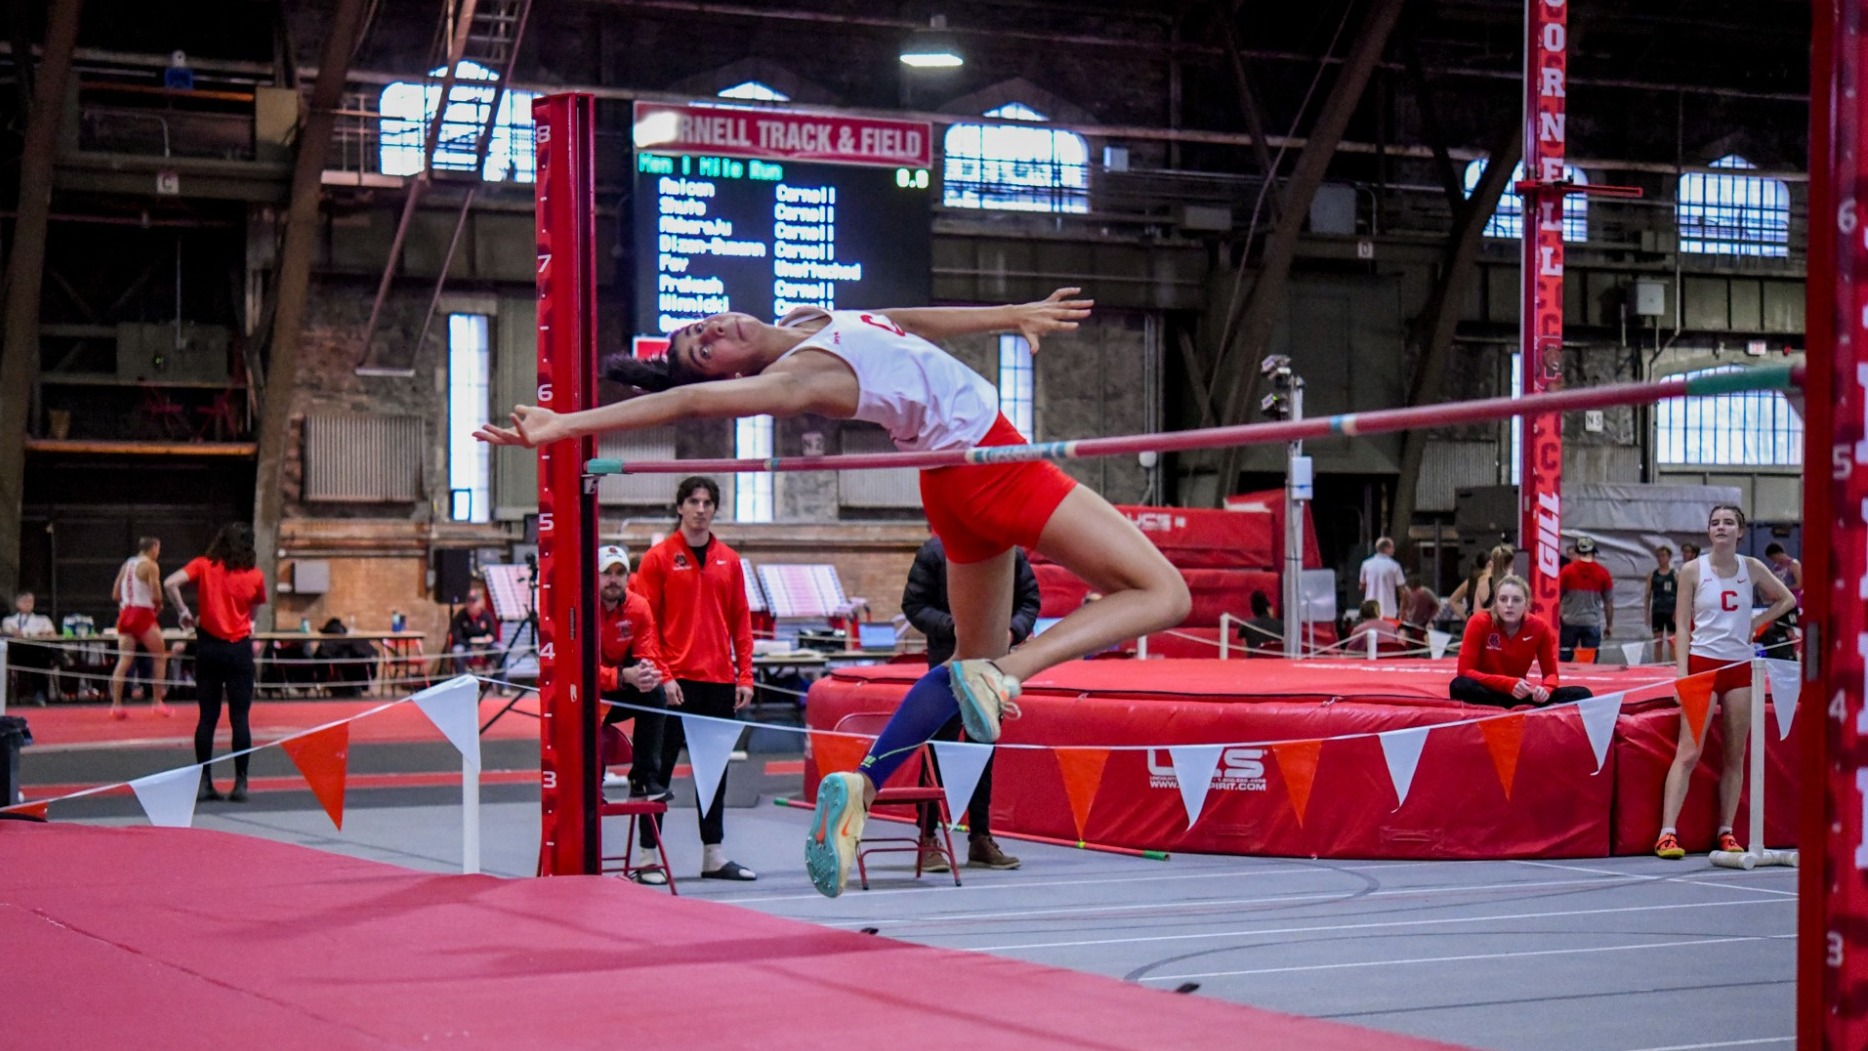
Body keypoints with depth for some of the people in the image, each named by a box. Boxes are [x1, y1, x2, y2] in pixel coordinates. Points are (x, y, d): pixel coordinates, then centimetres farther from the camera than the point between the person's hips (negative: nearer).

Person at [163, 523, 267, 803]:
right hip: (239, 649, -1)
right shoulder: (255, 577, 1)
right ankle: (240, 784, 0)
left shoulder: (203, 566, 0)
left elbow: (170, 584, -13)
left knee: (208, 717, 6)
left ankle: (204, 782, 6)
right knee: (240, 718, 1)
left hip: (208, 646, 1)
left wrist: (184, 612, -1)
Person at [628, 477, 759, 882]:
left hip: (720, 681, 4)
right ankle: (648, 854, 3)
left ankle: (714, 855, 17)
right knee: (658, 768, -1)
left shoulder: (729, 560, 11)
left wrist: (744, 676, 4)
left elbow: (741, 620, 12)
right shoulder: (659, 558, -1)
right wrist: (660, 675, -12)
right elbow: (646, 622, -4)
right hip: (676, 682, -4)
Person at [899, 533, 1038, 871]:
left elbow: (1030, 600, 12)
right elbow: (913, 604, -5)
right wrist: (954, 627, -18)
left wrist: (1013, 630, -7)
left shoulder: (1011, 553, 4)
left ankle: (981, 839, 19)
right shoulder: (935, 551, -6)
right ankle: (927, 840, 0)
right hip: (948, 664, -4)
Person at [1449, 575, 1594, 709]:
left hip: (1518, 694, 3)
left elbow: (1550, 673, 0)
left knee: (1582, 694, -15)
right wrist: (1508, 683, -31)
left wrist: (1545, 689, -25)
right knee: (1460, 686, -38)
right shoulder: (1479, 623, -14)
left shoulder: (1540, 627, -6)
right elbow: (1464, 671, -19)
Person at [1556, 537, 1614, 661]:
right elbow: (1609, 602, 5)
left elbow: (1557, 598, 0)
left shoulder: (1566, 571, -4)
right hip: (1592, 624, 0)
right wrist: (1609, 624, 17)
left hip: (1570, 623, 0)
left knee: (1564, 660, 6)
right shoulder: (1603, 574, 0)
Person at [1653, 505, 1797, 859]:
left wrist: (1757, 622, 4)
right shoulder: (1693, 571, -2)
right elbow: (1682, 625, -3)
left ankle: (1726, 831, 12)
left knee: (1736, 755, 5)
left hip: (1740, 667, 4)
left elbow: (1787, 599, 19)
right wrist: (1682, 673, -12)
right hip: (1703, 664, -4)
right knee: (1688, 752, -12)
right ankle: (1667, 833, -16)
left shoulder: (1752, 568, 6)